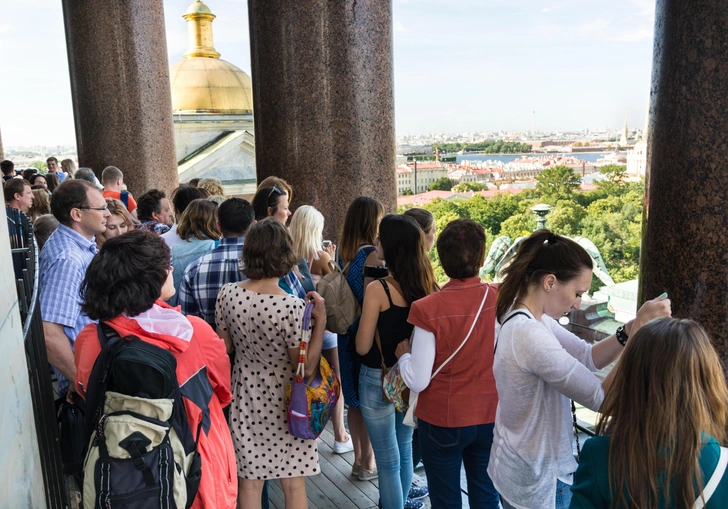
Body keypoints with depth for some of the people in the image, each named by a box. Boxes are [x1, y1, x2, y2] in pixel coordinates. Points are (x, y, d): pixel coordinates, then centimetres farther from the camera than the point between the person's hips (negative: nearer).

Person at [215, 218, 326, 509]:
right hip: (283, 402, -4)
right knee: (293, 483, 13)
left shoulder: (227, 294, -11)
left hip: (246, 396, 4)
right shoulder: (292, 307, -24)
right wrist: (321, 319, -16)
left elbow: (225, 348, 2)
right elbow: (306, 367, -16)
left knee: (249, 481, 17)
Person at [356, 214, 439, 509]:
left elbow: (362, 347, -17)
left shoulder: (378, 289, -22)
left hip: (379, 380, -6)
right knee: (404, 448, 25)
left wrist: (363, 314, -2)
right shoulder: (427, 285, -6)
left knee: (388, 460, 9)